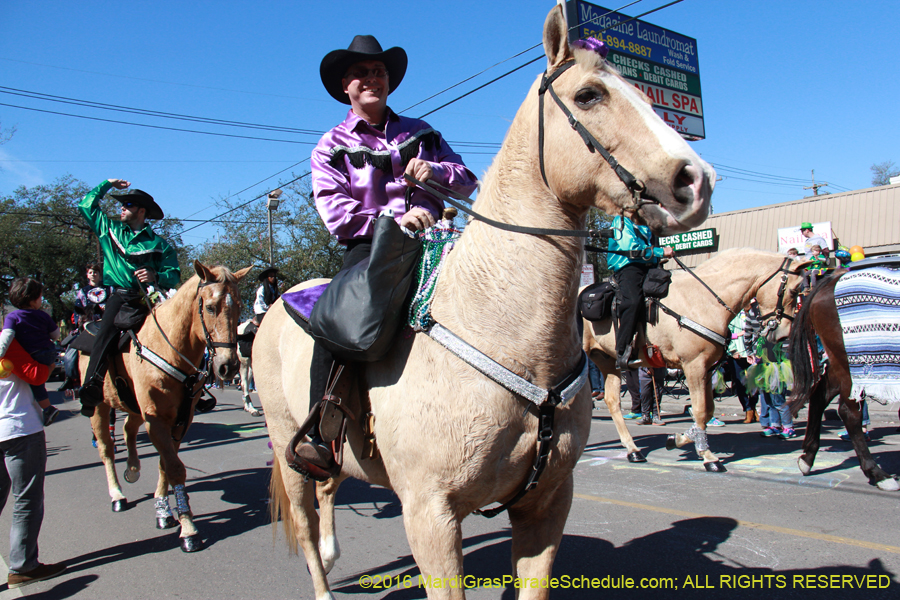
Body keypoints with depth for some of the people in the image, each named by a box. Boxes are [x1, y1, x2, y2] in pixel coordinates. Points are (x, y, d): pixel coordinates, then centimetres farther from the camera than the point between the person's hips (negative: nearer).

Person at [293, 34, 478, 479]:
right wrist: (395, 218, -15)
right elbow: (336, 215, -1)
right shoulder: (331, 148, 13)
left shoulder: (420, 133, 22)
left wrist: (435, 170, -4)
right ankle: (321, 436, -26)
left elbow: (468, 182, 18)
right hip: (370, 247, -2)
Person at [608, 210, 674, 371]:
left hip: (648, 269, 8)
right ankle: (621, 355, -35)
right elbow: (631, 249, -7)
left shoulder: (645, 228, 29)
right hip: (627, 268, -8)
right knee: (633, 301, -31)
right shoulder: (620, 222, 7)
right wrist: (661, 252, -7)